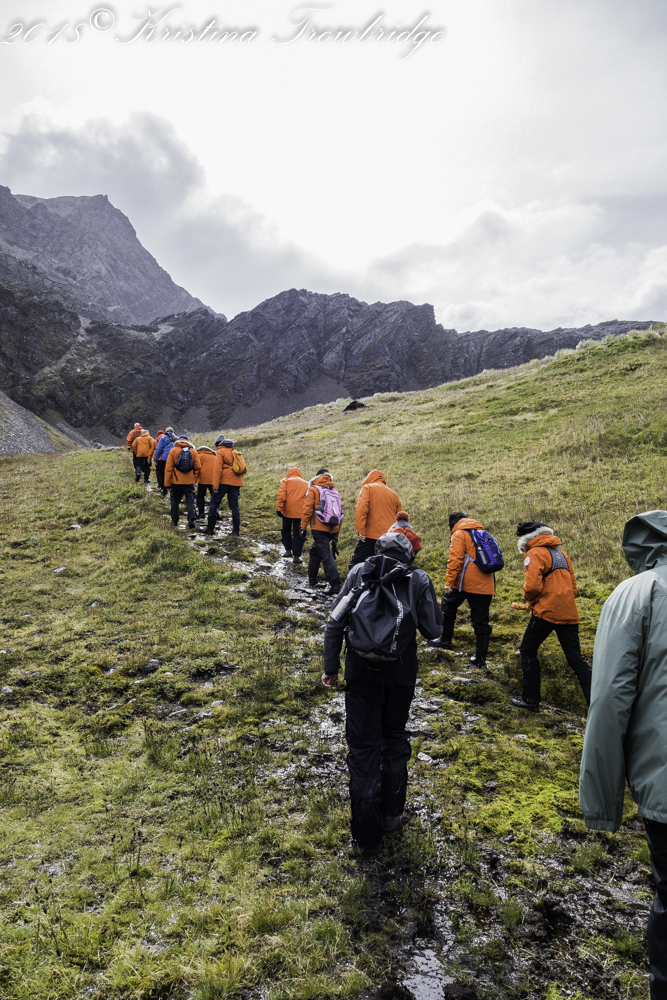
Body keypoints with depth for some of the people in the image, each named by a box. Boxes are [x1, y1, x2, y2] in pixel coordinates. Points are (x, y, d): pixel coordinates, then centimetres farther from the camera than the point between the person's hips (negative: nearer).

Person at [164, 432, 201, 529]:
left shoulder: (173, 450, -1)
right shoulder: (193, 451, 2)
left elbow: (168, 468, -3)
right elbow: (198, 467, 2)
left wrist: (167, 483, 1)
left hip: (176, 481, 0)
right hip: (189, 481, 0)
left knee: (175, 500, 13)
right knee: (190, 500, 2)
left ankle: (174, 521, 18)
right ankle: (191, 520, -10)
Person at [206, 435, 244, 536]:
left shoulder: (220, 452, 1)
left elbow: (217, 469, -10)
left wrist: (215, 485, -13)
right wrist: (239, 487, 25)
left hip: (224, 482, -6)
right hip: (236, 482, 6)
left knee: (214, 503, 4)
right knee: (234, 506, 7)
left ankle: (210, 528, 3)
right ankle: (236, 530, 2)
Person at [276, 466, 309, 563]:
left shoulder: (286, 481, 7)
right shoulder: (306, 483, 15)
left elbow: (281, 495, -8)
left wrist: (279, 508, -10)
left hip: (288, 511, -1)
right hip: (300, 512, 1)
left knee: (286, 530, 21)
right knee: (298, 534, 4)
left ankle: (288, 550, 21)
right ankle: (296, 556, 1)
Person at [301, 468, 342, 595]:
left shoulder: (313, 490, 3)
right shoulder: (335, 491, 18)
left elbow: (307, 509, -7)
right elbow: (339, 514, 18)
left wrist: (303, 528, -4)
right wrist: (335, 537, 21)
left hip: (319, 528, -6)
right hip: (332, 529, 6)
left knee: (326, 555, -9)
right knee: (314, 551, 24)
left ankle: (335, 584, -18)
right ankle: (312, 580, 30)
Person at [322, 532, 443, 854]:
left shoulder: (359, 571, 0)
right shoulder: (419, 579, -2)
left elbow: (335, 622, -3)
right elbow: (433, 630, -4)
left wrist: (331, 666, 4)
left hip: (361, 670, 0)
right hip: (400, 671, 1)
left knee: (362, 748, 9)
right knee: (395, 737, 24)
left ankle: (366, 835, 15)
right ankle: (391, 814, 34)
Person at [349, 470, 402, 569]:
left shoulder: (367, 488, 5)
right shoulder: (394, 494, 21)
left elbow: (361, 510, -12)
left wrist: (360, 531, -14)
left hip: (371, 536, -6)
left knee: (354, 565, -3)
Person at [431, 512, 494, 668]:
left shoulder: (459, 534, -2)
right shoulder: (482, 532, 20)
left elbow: (455, 560, -14)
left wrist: (449, 582, -13)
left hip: (465, 582, -5)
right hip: (485, 584, 6)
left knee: (448, 607, 20)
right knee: (481, 621, 8)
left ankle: (445, 640, 24)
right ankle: (481, 658, 8)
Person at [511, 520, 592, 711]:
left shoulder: (534, 554, -5)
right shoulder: (561, 554, 21)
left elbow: (533, 586, -18)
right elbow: (573, 587, 21)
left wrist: (528, 598, 3)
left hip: (547, 612, -7)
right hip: (569, 614, 7)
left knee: (528, 650, 10)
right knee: (576, 659, 9)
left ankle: (531, 699, 12)